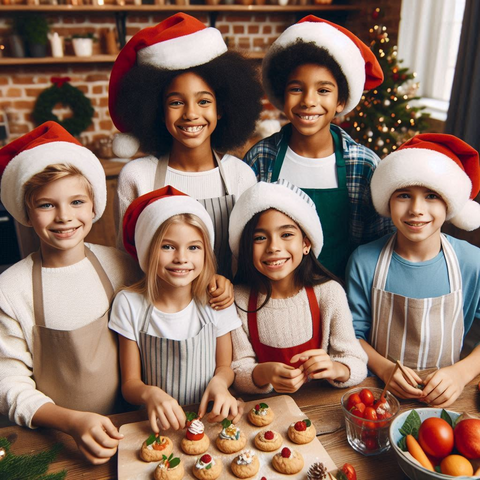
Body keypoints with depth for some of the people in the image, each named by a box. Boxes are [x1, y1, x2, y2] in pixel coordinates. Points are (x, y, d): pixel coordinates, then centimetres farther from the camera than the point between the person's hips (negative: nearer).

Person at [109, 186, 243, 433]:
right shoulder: (129, 303, -9)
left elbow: (225, 366, 6)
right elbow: (130, 383, -4)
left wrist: (219, 382, -16)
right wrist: (150, 394, -26)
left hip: (208, 415, 2)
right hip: (157, 422, -1)